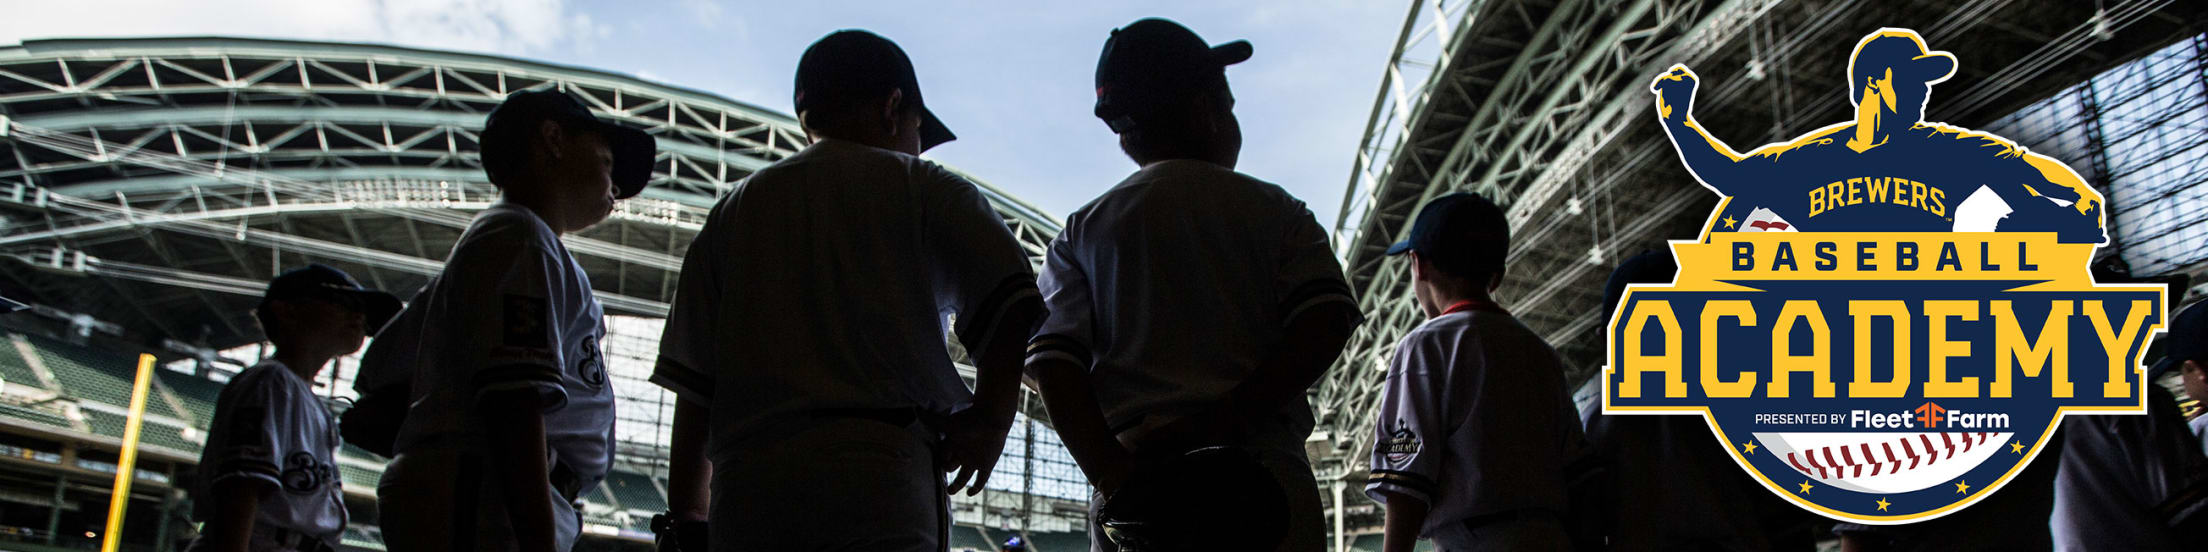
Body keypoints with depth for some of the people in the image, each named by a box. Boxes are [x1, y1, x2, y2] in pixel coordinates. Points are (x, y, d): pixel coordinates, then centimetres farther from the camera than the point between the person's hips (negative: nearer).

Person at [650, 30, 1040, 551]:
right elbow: (1012, 307, -5)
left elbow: (691, 385, 16)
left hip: (744, 493, 4)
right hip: (880, 478, -4)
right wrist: (989, 421, 2)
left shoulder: (734, 210, 22)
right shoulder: (925, 189, 11)